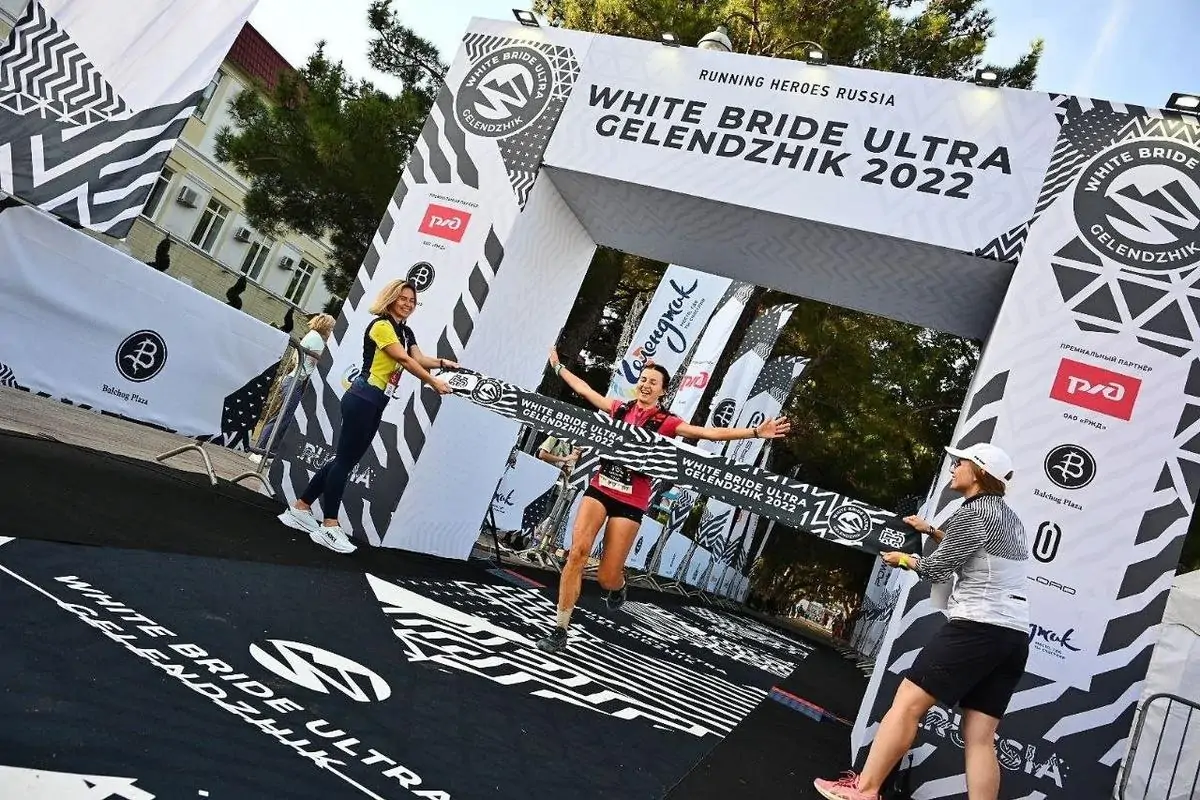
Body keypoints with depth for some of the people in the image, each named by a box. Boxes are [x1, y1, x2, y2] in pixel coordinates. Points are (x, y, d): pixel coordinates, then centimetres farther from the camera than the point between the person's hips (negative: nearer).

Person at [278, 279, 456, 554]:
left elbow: (420, 359, 4)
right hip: (363, 399, -9)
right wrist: (433, 382, -17)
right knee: (344, 460, -6)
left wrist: (442, 363, -12)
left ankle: (300, 508, 21)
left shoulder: (406, 332, 18)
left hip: (376, 402, 9)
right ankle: (329, 526, -2)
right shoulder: (381, 325, -9)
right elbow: (404, 360, -16)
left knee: (345, 459, 12)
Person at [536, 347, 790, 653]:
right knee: (578, 551, -16)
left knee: (607, 578, -4)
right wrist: (558, 366, 31)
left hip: (631, 502, -2)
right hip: (599, 489, 2)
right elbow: (583, 389, 21)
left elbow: (710, 433, -10)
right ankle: (560, 630, -7)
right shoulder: (619, 408, 8)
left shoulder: (666, 422, -2)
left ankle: (618, 587, 37)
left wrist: (755, 432, -19)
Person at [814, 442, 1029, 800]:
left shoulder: (973, 513, -9)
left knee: (907, 703, -6)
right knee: (980, 737, 5)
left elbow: (936, 570, -4)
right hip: (1014, 637, 9)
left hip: (977, 628, -9)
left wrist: (904, 559, 14)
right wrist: (932, 531, 33)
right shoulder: (1008, 517, 17)